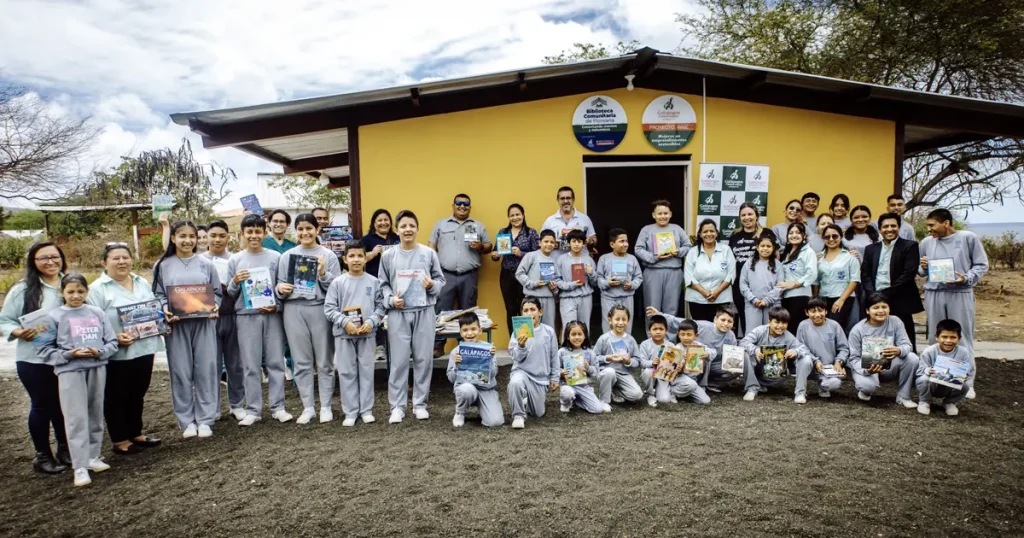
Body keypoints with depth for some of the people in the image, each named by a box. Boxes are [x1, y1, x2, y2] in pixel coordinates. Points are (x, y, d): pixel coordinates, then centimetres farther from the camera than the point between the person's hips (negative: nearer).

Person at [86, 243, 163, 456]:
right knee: (116, 397, 7)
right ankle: (119, 440, 19)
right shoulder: (98, 289, -7)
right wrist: (114, 337, -26)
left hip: (144, 348, 6)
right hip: (117, 353, -6)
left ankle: (135, 433, 31)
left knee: (137, 394, 17)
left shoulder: (143, 283, 12)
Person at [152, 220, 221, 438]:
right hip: (177, 324, 0)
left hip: (203, 323, 1)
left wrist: (214, 307, -10)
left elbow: (217, 292, 9)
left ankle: (205, 419, 12)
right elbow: (158, 294, 5)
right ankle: (186, 420, 15)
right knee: (181, 372, 3)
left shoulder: (206, 264, 7)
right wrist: (165, 311, -13)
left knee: (206, 369, 2)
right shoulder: (162, 265, 6)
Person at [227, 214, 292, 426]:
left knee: (276, 362, 4)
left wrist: (277, 305, -9)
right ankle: (253, 410, 12)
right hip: (246, 316, 0)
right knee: (250, 366, 4)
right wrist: (235, 282, -12)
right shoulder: (235, 260, 5)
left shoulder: (275, 257, 5)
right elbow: (228, 294, 8)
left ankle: (278, 407, 13)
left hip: (272, 315, 0)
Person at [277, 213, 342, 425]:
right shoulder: (286, 256, 10)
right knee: (301, 361, 7)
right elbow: (280, 285, 12)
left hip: (320, 309, -2)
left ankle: (326, 407, 13)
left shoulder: (328, 255, 3)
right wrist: (280, 288, -9)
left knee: (324, 361, 3)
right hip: (294, 310, 2)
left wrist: (323, 274, -16)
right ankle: (308, 407, 16)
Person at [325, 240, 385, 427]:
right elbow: (329, 308, -4)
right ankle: (350, 412, 15)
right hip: (343, 334, 0)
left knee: (366, 371, 7)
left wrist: (371, 322, -14)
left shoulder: (373, 282, 1)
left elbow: (380, 306, 2)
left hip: (367, 333, 1)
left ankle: (366, 410, 18)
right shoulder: (337, 282, -2)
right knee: (347, 372, 5)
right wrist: (345, 322, -16)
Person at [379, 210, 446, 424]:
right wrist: (390, 299, -10)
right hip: (398, 314, 0)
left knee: (423, 359, 6)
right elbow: (382, 285, 7)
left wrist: (432, 285, -15)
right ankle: (397, 406, 11)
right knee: (399, 360, 2)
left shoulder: (429, 253, 2)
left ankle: (420, 404, 18)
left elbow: (441, 280, 6)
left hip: (424, 312, 1)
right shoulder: (388, 256, 3)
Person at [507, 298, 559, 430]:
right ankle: (518, 415, -14)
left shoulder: (549, 331, -5)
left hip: (541, 376, 2)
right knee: (515, 383, -38)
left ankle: (528, 399, 41)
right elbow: (516, 357, -11)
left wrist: (554, 378, 9)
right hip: (522, 371, -2)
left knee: (538, 413, 7)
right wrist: (521, 346, -32)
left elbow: (554, 357, 5)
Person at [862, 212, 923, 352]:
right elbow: (865, 274, 9)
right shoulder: (871, 249, 14)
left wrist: (886, 294, -13)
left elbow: (909, 274, -9)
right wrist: (873, 295, -7)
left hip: (899, 303, -3)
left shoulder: (910, 246, 1)